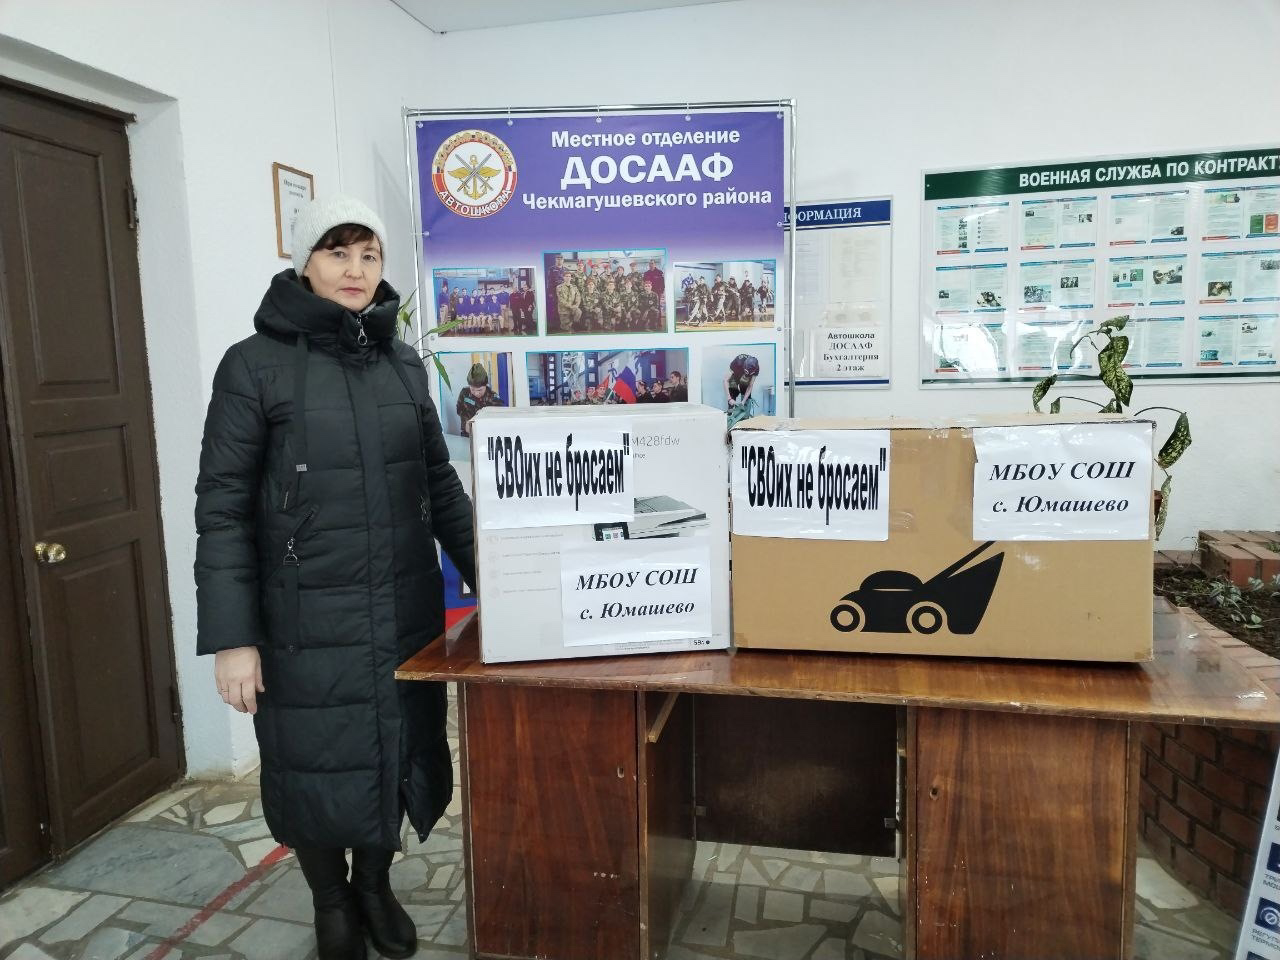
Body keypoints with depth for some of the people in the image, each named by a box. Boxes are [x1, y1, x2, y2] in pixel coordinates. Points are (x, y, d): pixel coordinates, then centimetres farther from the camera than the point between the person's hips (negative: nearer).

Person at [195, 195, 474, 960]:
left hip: (406, 610, 4)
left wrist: (490, 579, 7)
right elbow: (222, 509, -8)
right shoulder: (255, 365, -6)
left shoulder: (403, 362, 7)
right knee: (318, 764, 10)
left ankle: (376, 883, 40)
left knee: (398, 751, 14)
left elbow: (440, 484, 11)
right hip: (308, 619, -3)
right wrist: (231, 637, -12)